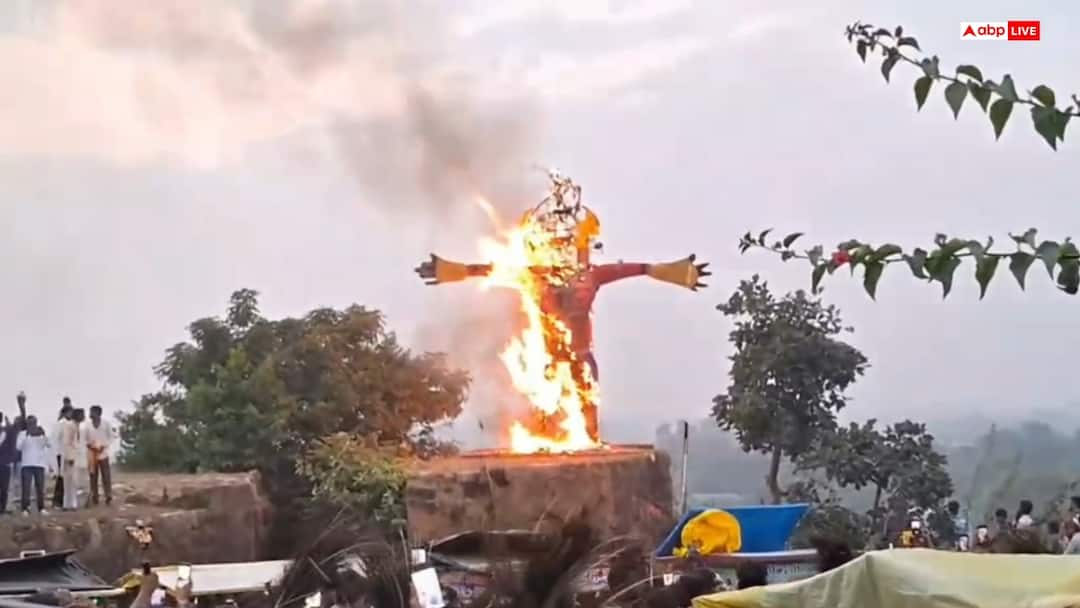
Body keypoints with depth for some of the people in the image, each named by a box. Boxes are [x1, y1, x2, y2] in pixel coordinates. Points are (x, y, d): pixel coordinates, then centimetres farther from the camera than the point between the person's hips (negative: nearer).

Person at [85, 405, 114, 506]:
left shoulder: (106, 423, 3)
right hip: (91, 455, 2)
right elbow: (85, 439, 11)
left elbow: (111, 437, 4)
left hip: (103, 454, -2)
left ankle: (108, 498, -5)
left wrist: (104, 446, -12)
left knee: (106, 476, -7)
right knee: (93, 477, 0)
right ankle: (94, 499, 3)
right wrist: (87, 444, -11)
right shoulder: (88, 425, 6)